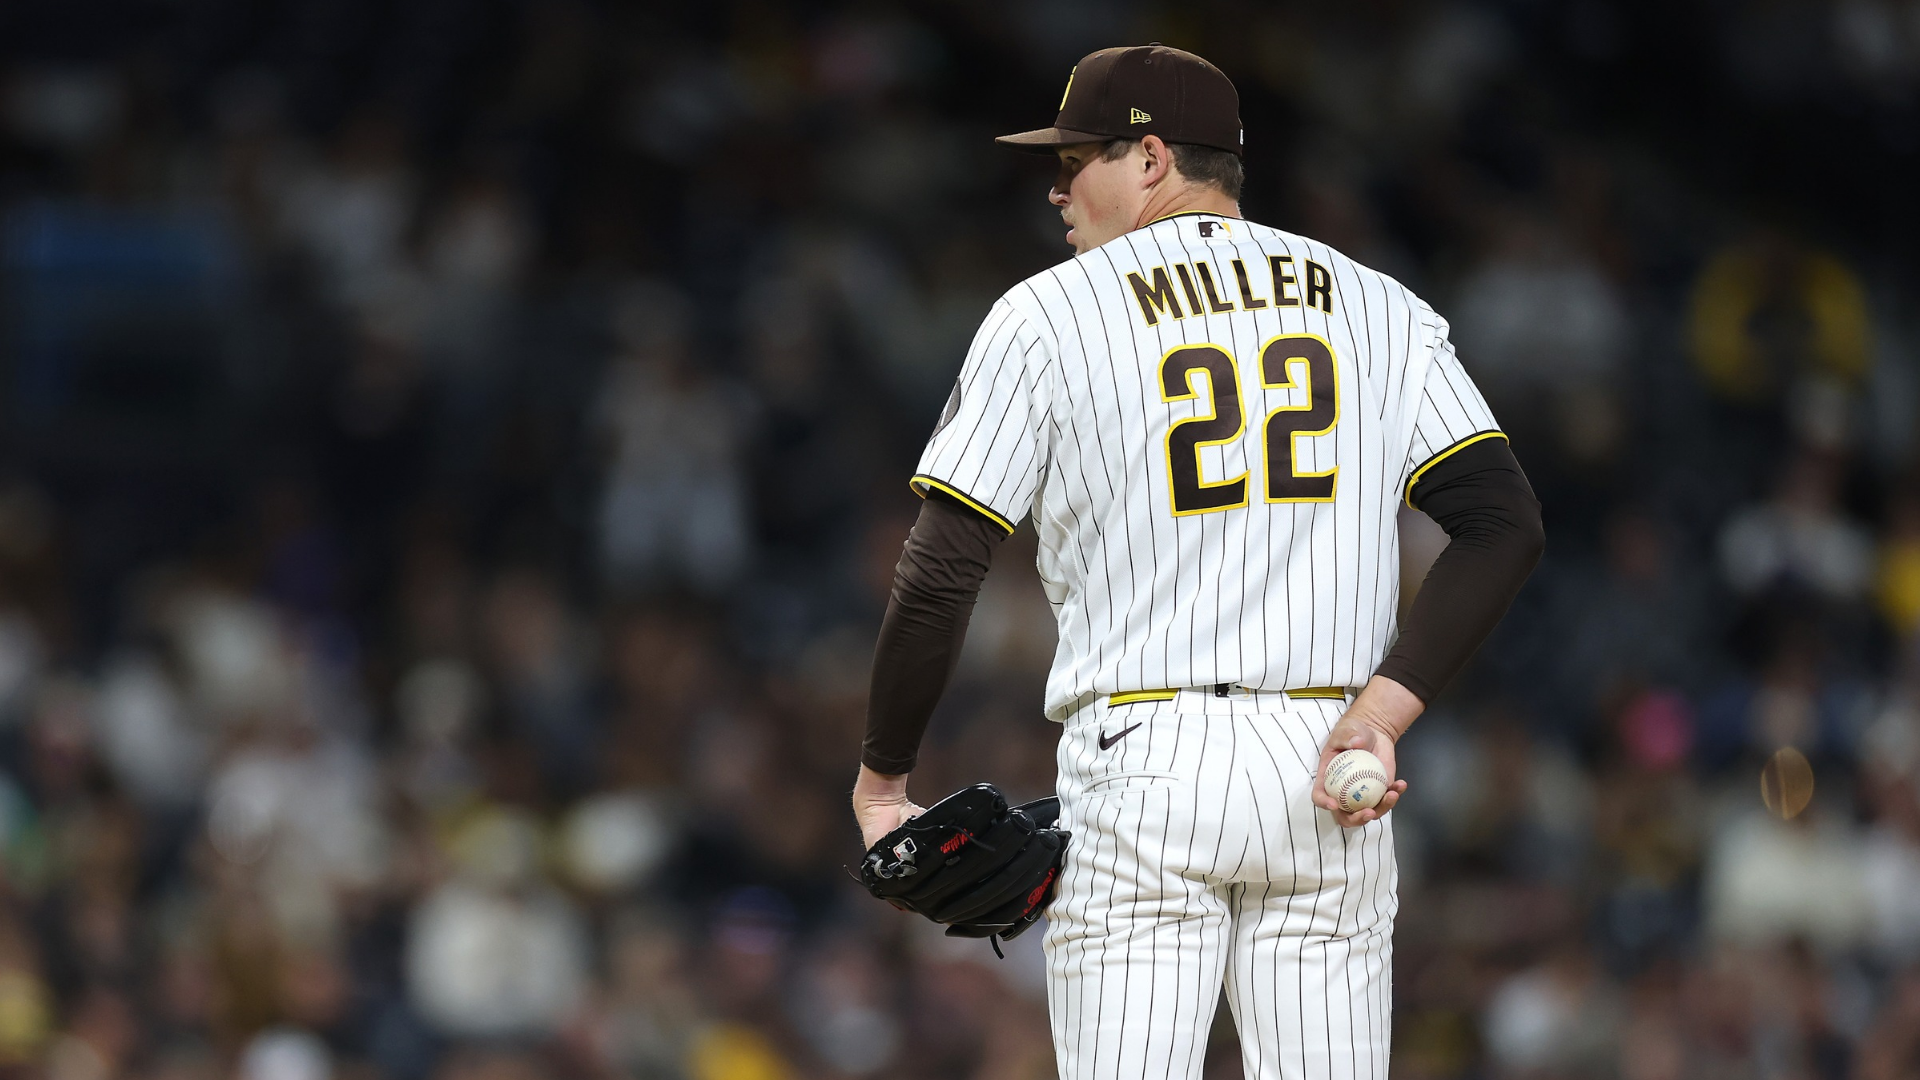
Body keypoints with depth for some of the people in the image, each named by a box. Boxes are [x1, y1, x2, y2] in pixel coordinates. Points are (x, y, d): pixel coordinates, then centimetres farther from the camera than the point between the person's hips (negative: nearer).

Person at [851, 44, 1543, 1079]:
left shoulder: (1044, 315, 1)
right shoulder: (1377, 308, 10)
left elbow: (941, 574, -4)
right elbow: (1504, 523, -1)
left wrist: (882, 776, 6)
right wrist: (1380, 710, -7)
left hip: (1142, 767, -3)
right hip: (1328, 772, 3)